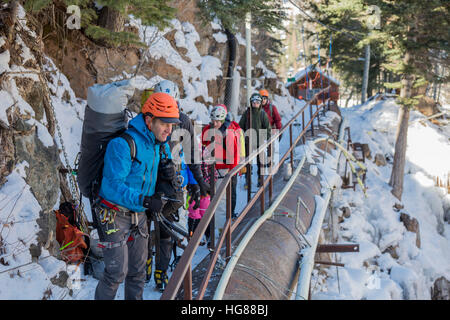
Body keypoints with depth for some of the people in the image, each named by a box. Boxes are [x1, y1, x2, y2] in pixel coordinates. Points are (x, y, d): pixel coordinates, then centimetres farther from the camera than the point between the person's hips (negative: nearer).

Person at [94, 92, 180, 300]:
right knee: (117, 272, -6)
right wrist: (145, 200, -35)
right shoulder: (122, 144, -23)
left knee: (137, 272, 15)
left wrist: (168, 174, -8)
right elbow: (113, 186, -26)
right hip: (115, 216, -7)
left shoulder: (161, 144, 3)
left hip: (139, 216, 7)